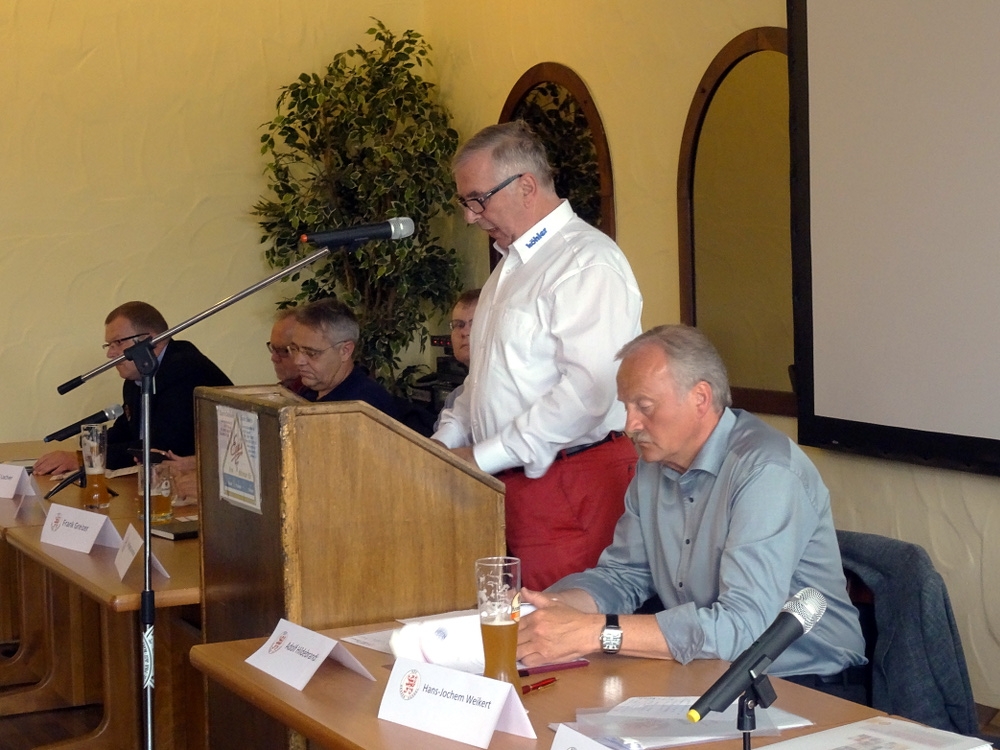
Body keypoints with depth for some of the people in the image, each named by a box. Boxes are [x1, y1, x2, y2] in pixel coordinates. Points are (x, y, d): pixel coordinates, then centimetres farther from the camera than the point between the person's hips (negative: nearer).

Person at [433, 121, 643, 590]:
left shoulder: (588, 262, -12)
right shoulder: (513, 263, 19)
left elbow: (588, 392, -22)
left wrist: (482, 457, -17)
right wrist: (445, 441, 10)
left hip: (571, 486, -8)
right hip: (509, 481, 8)